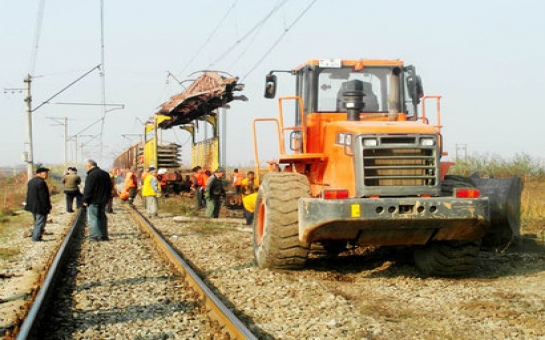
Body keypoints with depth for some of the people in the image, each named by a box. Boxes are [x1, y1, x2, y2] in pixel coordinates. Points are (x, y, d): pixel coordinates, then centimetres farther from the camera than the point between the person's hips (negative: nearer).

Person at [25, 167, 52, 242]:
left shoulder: (31, 181, 10)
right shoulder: (41, 182, -20)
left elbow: (29, 195, 15)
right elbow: (44, 197, -21)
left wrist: (29, 205, 21)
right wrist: (48, 207, -16)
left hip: (32, 206, 10)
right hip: (40, 207, -10)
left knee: (37, 222, 22)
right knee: (40, 223, 0)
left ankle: (35, 236, 28)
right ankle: (36, 238, 3)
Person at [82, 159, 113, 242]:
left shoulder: (91, 175, -16)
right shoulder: (105, 174, 11)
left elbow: (88, 189, -17)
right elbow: (109, 187, 18)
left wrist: (85, 200, -10)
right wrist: (107, 197, 22)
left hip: (93, 201, -8)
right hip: (103, 200, 8)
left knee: (92, 218, -3)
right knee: (102, 217, 14)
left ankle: (94, 236, -5)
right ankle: (104, 235, 15)